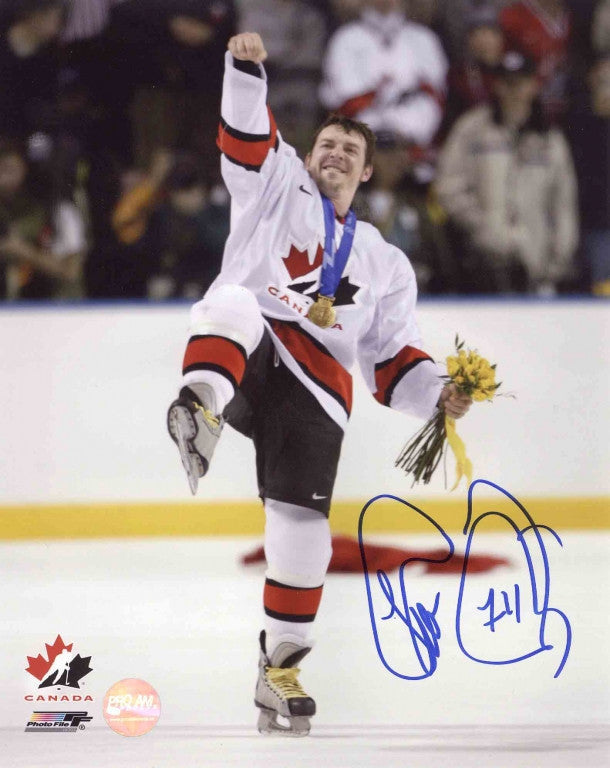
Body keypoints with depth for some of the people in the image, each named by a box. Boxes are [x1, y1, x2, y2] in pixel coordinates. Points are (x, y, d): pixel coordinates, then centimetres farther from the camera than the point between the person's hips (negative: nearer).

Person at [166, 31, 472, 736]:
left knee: (301, 524, -9)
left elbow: (392, 359, 22)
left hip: (315, 388, 3)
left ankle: (281, 665, 3)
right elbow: (246, 135, 2)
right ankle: (201, 412, -66)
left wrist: (438, 394, 3)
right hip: (242, 360, -3)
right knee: (233, 302, -37)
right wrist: (246, 69, -17)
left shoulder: (385, 262, 28)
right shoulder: (277, 186, 21)